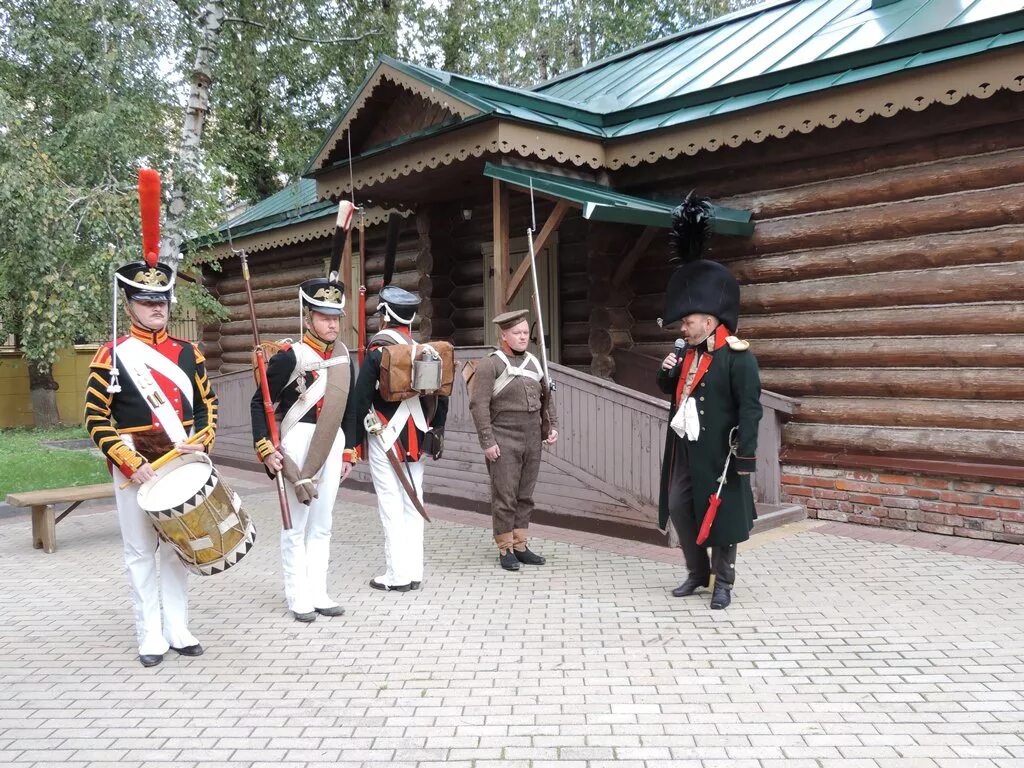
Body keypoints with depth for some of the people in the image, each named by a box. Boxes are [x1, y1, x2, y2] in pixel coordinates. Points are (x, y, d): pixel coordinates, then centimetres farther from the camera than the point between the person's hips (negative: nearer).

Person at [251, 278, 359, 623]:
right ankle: (298, 597, 15)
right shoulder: (290, 357, -11)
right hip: (298, 446, -6)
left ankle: (318, 593, 22)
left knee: (322, 524, 13)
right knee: (296, 525, 4)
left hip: (332, 446, 6)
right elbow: (259, 404, -9)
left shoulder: (344, 358, 8)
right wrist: (266, 449, -15)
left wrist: (348, 452, 13)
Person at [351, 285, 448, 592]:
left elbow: (361, 400, -11)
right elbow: (441, 399, 9)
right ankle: (414, 571, 17)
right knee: (413, 502, 11)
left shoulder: (377, 353, -9)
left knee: (391, 504, 0)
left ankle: (397, 575, 4)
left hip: (386, 438, -5)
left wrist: (358, 439, 0)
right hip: (418, 438, 5)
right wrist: (435, 433, 18)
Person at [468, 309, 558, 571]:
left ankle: (520, 546, 20)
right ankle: (505, 550, 9)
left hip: (532, 441, 6)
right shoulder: (489, 364, -7)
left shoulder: (534, 363, 12)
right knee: (505, 498, -1)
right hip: (504, 443, -6)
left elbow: (546, 398, 21)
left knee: (525, 496, 11)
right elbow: (478, 405, -12)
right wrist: (487, 442, -16)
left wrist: (551, 426, 9)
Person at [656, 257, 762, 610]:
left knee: (720, 515, 3)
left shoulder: (737, 356, -15)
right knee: (678, 508, 11)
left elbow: (750, 408, -18)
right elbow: (672, 390, 23)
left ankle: (723, 582, 20)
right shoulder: (690, 353, 10)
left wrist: (745, 457, -21)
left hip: (717, 454, -8)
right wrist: (667, 372, 0)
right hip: (684, 450, 8)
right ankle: (697, 572, 28)